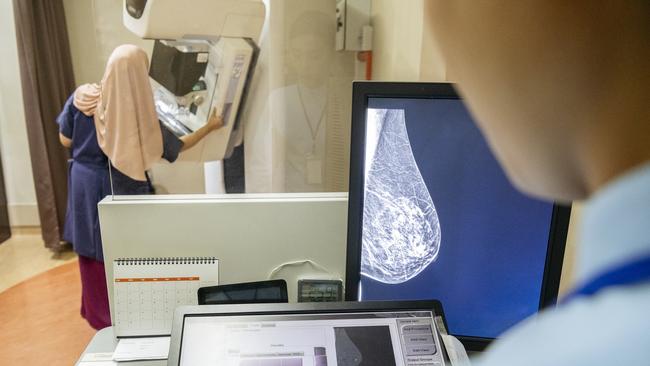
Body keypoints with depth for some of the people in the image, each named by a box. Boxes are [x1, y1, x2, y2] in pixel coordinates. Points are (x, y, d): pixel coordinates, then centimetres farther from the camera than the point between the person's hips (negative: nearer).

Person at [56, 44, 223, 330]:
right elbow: (175, 147, -6)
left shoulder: (81, 96, -10)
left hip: (84, 183, 5)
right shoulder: (140, 113, -18)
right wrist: (210, 127, 5)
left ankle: (96, 313, 37)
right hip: (121, 190, -4)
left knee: (91, 251, 20)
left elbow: (65, 140, 0)